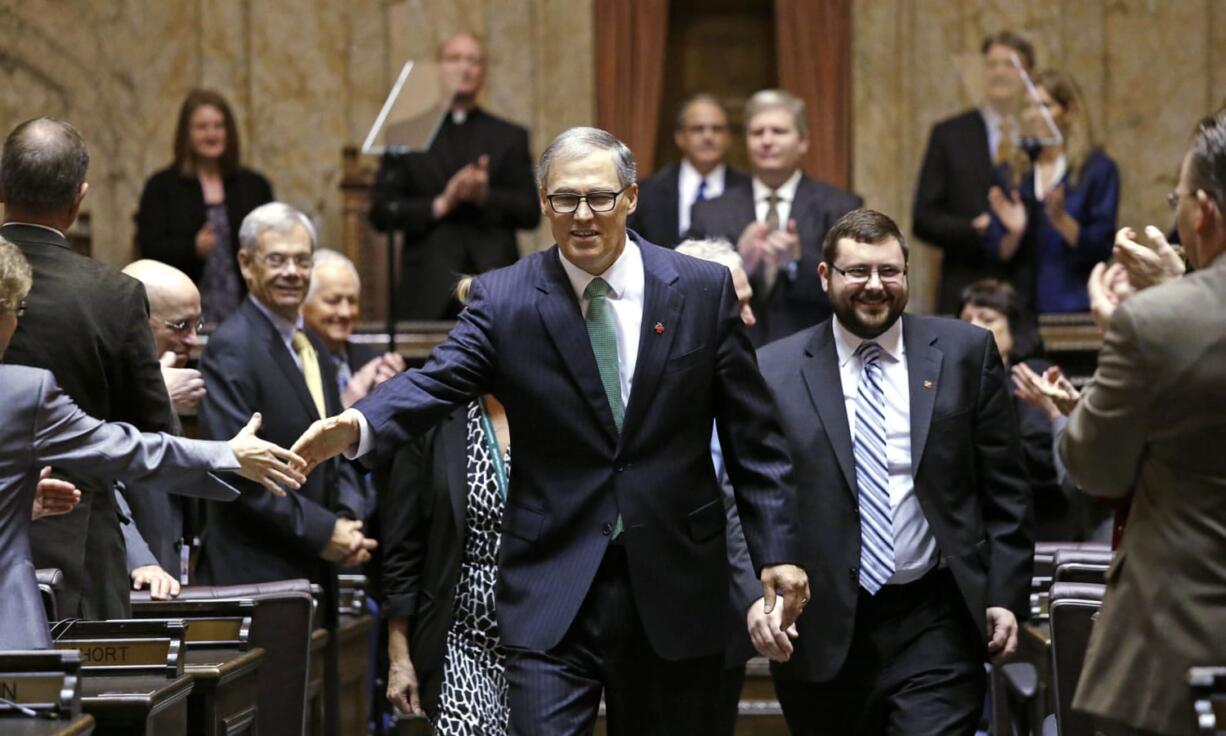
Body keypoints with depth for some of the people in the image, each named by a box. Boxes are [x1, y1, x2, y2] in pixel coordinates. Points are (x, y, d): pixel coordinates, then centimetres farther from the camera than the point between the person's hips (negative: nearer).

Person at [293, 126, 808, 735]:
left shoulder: (703, 290, 2)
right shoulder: (502, 299, 0)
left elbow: (751, 436, 4)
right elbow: (435, 383, -14)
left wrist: (776, 551, -1)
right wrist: (357, 426, -34)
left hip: (674, 586, 1)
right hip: (553, 587, -1)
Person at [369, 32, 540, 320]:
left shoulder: (510, 138, 16)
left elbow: (530, 213, 9)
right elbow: (380, 212, 5)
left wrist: (486, 196, -9)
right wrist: (439, 205, -8)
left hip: (494, 289, 1)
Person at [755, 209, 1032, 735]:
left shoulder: (965, 352, 5)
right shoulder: (775, 372, 3)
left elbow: (1005, 491, 6)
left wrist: (1006, 596, 1)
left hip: (935, 627, 0)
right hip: (823, 633, 1)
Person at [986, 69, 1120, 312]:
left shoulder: (1099, 168, 0)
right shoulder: (1012, 173, 12)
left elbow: (1101, 248, -7)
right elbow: (998, 253, 10)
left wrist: (1061, 220, -20)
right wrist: (1015, 233, -10)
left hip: (1074, 305, -3)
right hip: (1022, 307, 3)